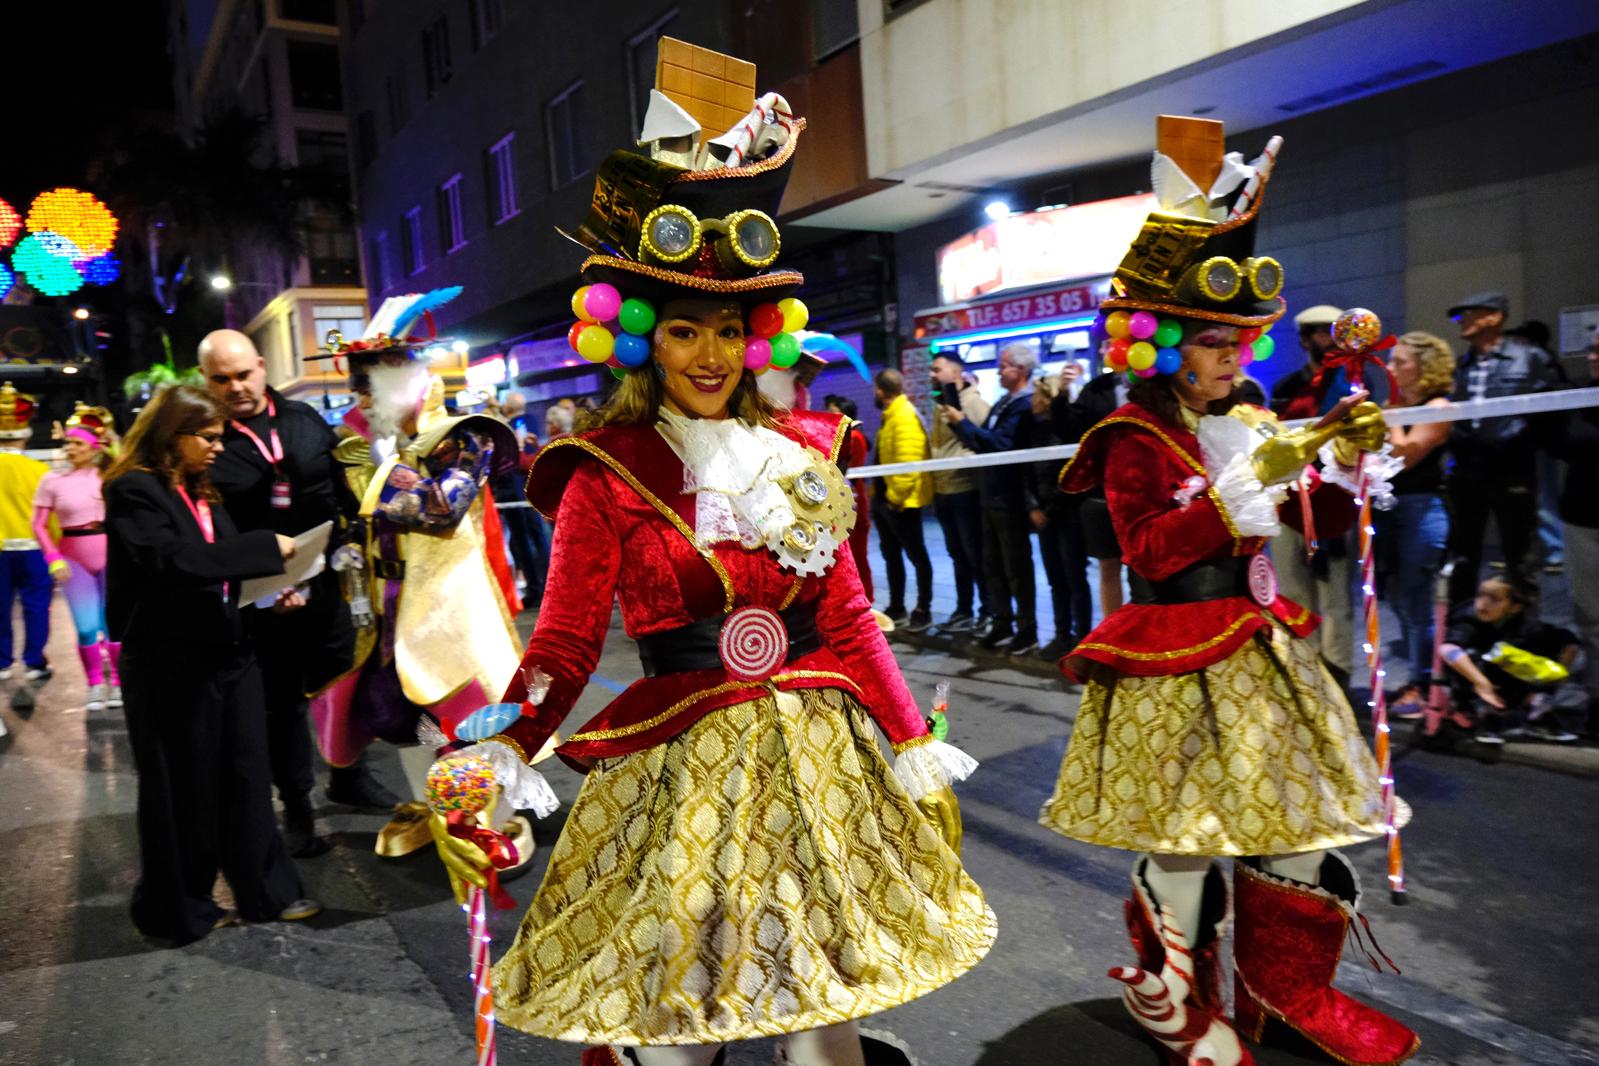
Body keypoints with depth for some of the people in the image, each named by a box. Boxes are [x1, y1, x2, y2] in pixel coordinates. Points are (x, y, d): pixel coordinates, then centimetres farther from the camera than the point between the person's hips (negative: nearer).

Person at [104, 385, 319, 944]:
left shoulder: (203, 492, 13)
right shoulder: (134, 492, -12)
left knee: (247, 775, 11)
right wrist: (267, 546, -23)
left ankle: (266, 890, 21)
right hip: (171, 662, -7)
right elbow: (176, 561, -26)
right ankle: (178, 908, 24)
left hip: (227, 649, 7)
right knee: (184, 787, 6)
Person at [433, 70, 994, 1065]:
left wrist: (912, 740, 4)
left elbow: (849, 615, 6)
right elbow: (565, 643, -9)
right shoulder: (607, 473, -6)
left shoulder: (799, 452, 4)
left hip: (817, 747, 4)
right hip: (678, 759, -3)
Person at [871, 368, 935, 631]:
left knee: (916, 554, 1)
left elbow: (907, 462, -25)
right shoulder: (891, 415, 13)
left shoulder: (904, 417, -19)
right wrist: (879, 493, 16)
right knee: (890, 553, 16)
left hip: (901, 501, -10)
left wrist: (895, 497, -20)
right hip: (885, 498, 10)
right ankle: (896, 608, 27)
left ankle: (923, 611, 10)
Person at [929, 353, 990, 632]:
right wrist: (934, 487, 16)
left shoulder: (973, 401, -9)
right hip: (943, 491, 8)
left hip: (966, 490, -8)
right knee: (958, 555, 14)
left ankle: (989, 611, 10)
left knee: (976, 554, 0)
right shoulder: (942, 404, 17)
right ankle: (963, 610, 22)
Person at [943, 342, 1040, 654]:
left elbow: (999, 443, -25)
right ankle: (1002, 626, 23)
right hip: (992, 496, 9)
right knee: (993, 565, 14)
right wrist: (958, 422, 2)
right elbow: (982, 441, 15)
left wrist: (962, 422, -20)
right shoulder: (1004, 403, 15)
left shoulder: (1025, 405, -16)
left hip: (1010, 499, -9)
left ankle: (1027, 631, 11)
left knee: (1017, 568, 0)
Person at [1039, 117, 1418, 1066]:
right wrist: (1248, 483, -26)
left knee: (1294, 830, 13)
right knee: (1186, 845, 3)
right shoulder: (1136, 440, -10)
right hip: (1174, 666, -7)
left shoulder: (1251, 425, 10)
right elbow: (1148, 548, -23)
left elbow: (1318, 523, 16)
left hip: (1259, 655, 7)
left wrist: (1346, 461, -2)